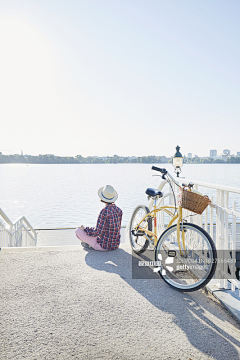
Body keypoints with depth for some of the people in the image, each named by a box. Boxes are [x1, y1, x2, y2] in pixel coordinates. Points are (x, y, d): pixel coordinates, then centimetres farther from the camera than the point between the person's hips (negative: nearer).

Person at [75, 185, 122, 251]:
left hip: (104, 246, -7)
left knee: (78, 231, 3)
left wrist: (85, 229, -6)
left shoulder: (104, 211, -24)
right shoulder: (119, 210, -3)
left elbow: (97, 232, -22)